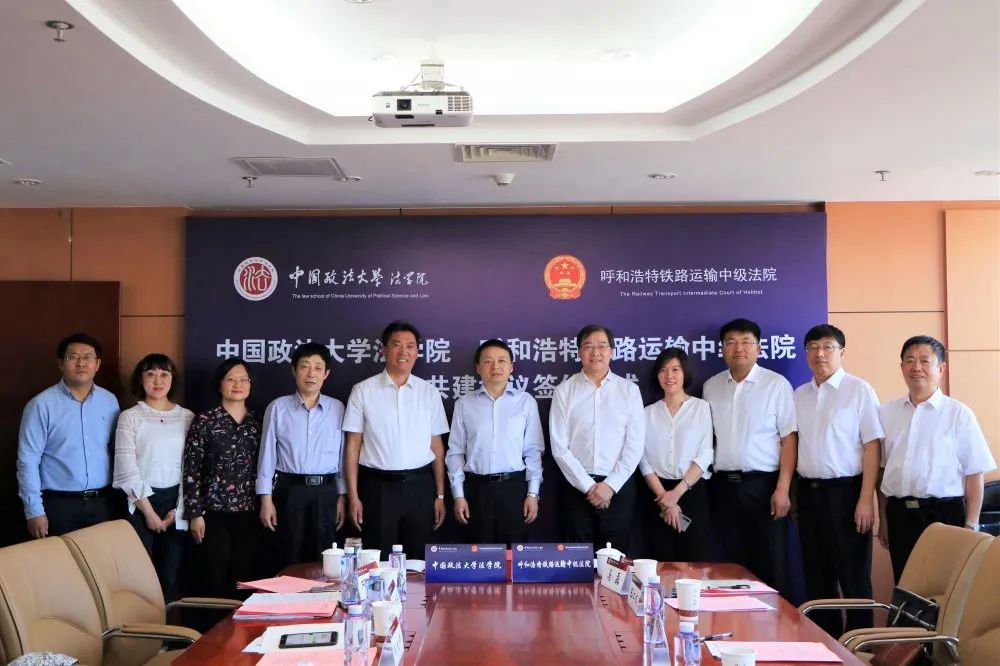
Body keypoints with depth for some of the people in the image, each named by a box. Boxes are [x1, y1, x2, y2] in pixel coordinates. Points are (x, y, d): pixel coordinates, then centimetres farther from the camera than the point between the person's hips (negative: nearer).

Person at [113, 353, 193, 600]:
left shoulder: (187, 417, 6)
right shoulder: (130, 417, -2)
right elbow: (127, 471, -7)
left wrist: (179, 509, -3)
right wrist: (149, 512, -9)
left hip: (176, 502, 3)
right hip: (141, 503, -2)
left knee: (169, 575, 7)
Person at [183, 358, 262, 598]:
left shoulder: (257, 423, 9)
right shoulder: (204, 422, -2)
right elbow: (191, 470, -4)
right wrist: (195, 514, -8)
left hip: (248, 514, 3)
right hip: (214, 513, -3)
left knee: (245, 580, 6)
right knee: (215, 582, -1)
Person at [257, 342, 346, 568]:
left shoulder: (337, 409, 4)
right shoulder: (278, 408, 1)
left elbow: (343, 455, 6)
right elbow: (267, 455, 2)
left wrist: (342, 497, 4)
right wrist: (266, 500, -2)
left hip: (326, 492, 1)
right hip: (290, 491, -1)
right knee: (290, 561, 5)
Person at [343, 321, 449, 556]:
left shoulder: (430, 393, 7)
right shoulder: (363, 391, 0)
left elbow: (437, 446, 7)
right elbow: (353, 446, 0)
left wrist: (440, 495, 4)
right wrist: (353, 497, -4)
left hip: (420, 487, 2)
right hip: (378, 487, -2)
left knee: (419, 562, 8)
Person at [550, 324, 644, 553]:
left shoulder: (629, 390, 3)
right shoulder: (564, 391, 1)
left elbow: (635, 444, -1)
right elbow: (559, 446, -3)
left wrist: (611, 485, -9)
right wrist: (588, 486, -8)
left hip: (619, 487, 0)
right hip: (577, 488, 0)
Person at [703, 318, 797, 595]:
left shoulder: (777, 385, -4)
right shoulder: (711, 387, 9)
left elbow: (789, 438, -6)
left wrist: (782, 489, -12)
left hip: (764, 484, -4)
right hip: (724, 486, 4)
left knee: (771, 566, 2)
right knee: (735, 564, 11)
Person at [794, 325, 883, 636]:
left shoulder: (859, 390, -6)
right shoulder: (799, 395, 10)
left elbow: (872, 445, -10)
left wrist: (866, 499, -15)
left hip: (846, 490, -5)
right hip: (809, 491, 5)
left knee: (854, 576, 3)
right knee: (817, 576, 13)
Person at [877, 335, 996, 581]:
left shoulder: (959, 414, -5)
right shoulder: (887, 413, 6)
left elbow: (974, 474, -4)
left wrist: (971, 526, -6)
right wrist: (884, 519, 11)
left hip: (944, 514, -3)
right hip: (899, 515, 3)